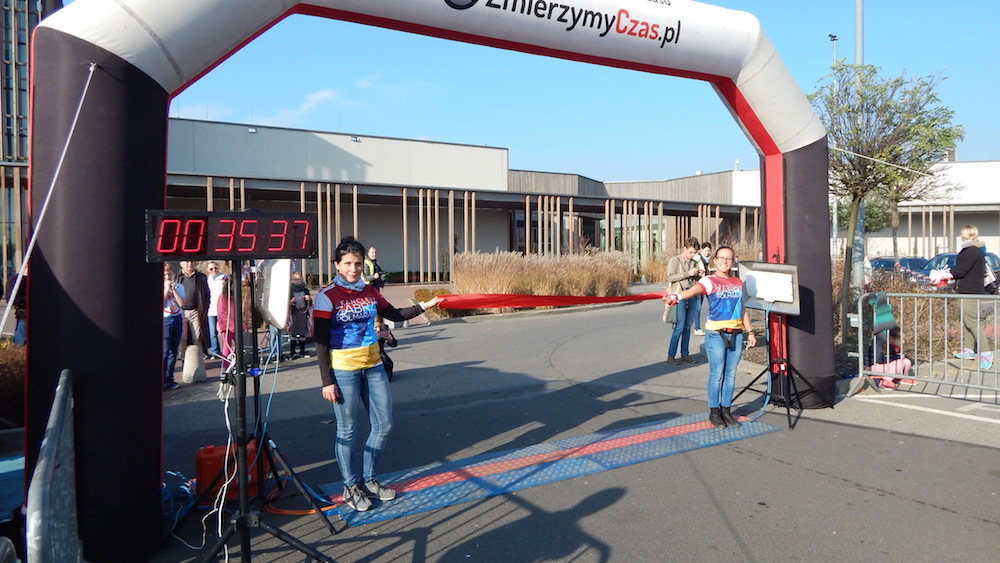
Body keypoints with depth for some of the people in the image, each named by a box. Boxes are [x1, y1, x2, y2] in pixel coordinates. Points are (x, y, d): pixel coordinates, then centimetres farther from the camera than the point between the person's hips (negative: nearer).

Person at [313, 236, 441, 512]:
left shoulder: (370, 292, 6)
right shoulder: (327, 297, -10)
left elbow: (395, 315, 21)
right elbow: (321, 343, -10)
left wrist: (424, 306, 12)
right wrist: (327, 381, -13)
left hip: (373, 367, 6)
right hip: (343, 371, -6)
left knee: (383, 425, 11)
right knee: (347, 431, 4)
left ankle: (368, 480, 30)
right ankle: (351, 487, 23)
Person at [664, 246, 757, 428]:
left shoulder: (738, 283, 12)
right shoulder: (709, 281, -7)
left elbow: (743, 310, 19)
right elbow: (694, 290, -29)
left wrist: (750, 332, 18)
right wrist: (677, 296, -50)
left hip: (736, 334, 5)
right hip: (716, 335, -5)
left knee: (731, 374, 11)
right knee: (716, 374, 0)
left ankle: (726, 410, 23)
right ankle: (714, 412, 13)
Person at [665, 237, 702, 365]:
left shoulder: (693, 262, 15)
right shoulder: (675, 260, -2)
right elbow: (670, 277, -12)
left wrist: (699, 275, 2)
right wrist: (688, 273, -16)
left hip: (691, 297, 6)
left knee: (687, 327, 10)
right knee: (679, 328, -7)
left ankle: (685, 354, 18)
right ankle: (671, 356, 1)